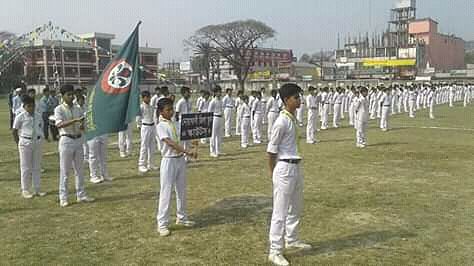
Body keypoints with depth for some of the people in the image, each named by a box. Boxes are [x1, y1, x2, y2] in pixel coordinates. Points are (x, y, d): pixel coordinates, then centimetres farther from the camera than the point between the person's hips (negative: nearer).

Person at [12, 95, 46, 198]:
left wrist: (39, 139, 7)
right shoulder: (20, 117, -8)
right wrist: (19, 143, -2)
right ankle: (25, 190, 13)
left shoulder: (38, 116, 4)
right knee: (25, 167, 3)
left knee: (37, 167, 10)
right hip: (25, 143, -4)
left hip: (37, 142, 4)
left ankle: (37, 189, 19)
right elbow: (14, 131, -2)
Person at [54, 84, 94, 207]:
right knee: (64, 170, 0)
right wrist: (75, 120, -34)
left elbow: (83, 124, 9)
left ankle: (81, 195, 19)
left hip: (79, 140, 5)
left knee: (79, 169, 11)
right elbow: (59, 124, -22)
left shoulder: (78, 109, 10)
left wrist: (83, 126, -15)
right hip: (66, 140, -5)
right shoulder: (59, 109, -6)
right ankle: (63, 198, 7)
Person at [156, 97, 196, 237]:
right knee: (166, 192, -3)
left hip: (180, 160, 7)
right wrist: (187, 152, -30)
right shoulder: (161, 126, -14)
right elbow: (171, 143, -24)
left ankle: (181, 217, 30)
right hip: (169, 161, -7)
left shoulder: (174, 123, 9)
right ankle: (162, 223, 5)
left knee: (181, 190, 16)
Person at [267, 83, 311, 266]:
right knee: (280, 211, -3)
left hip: (296, 167, 9)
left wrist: (295, 166, 15)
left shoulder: (293, 118, 8)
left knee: (295, 208, 22)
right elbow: (271, 150, -14)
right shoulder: (281, 122, -19)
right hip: (285, 168, -9)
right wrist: (273, 174, -7)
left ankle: (291, 239, 39)